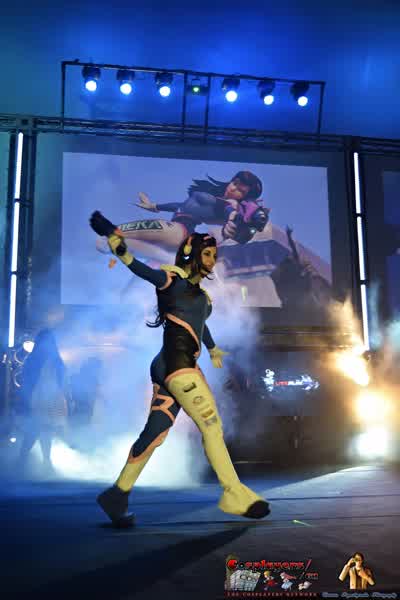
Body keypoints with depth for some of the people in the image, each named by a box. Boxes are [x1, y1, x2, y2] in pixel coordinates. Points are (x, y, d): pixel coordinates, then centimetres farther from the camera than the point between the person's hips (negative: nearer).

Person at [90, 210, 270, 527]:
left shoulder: (200, 291, 22)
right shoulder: (174, 278, -1)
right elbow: (148, 272, -19)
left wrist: (213, 349, 54)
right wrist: (122, 250, -36)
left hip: (170, 367, 8)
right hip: (177, 362, -8)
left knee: (154, 433, 7)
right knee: (212, 424, -7)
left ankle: (117, 495, 14)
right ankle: (235, 495, 0)